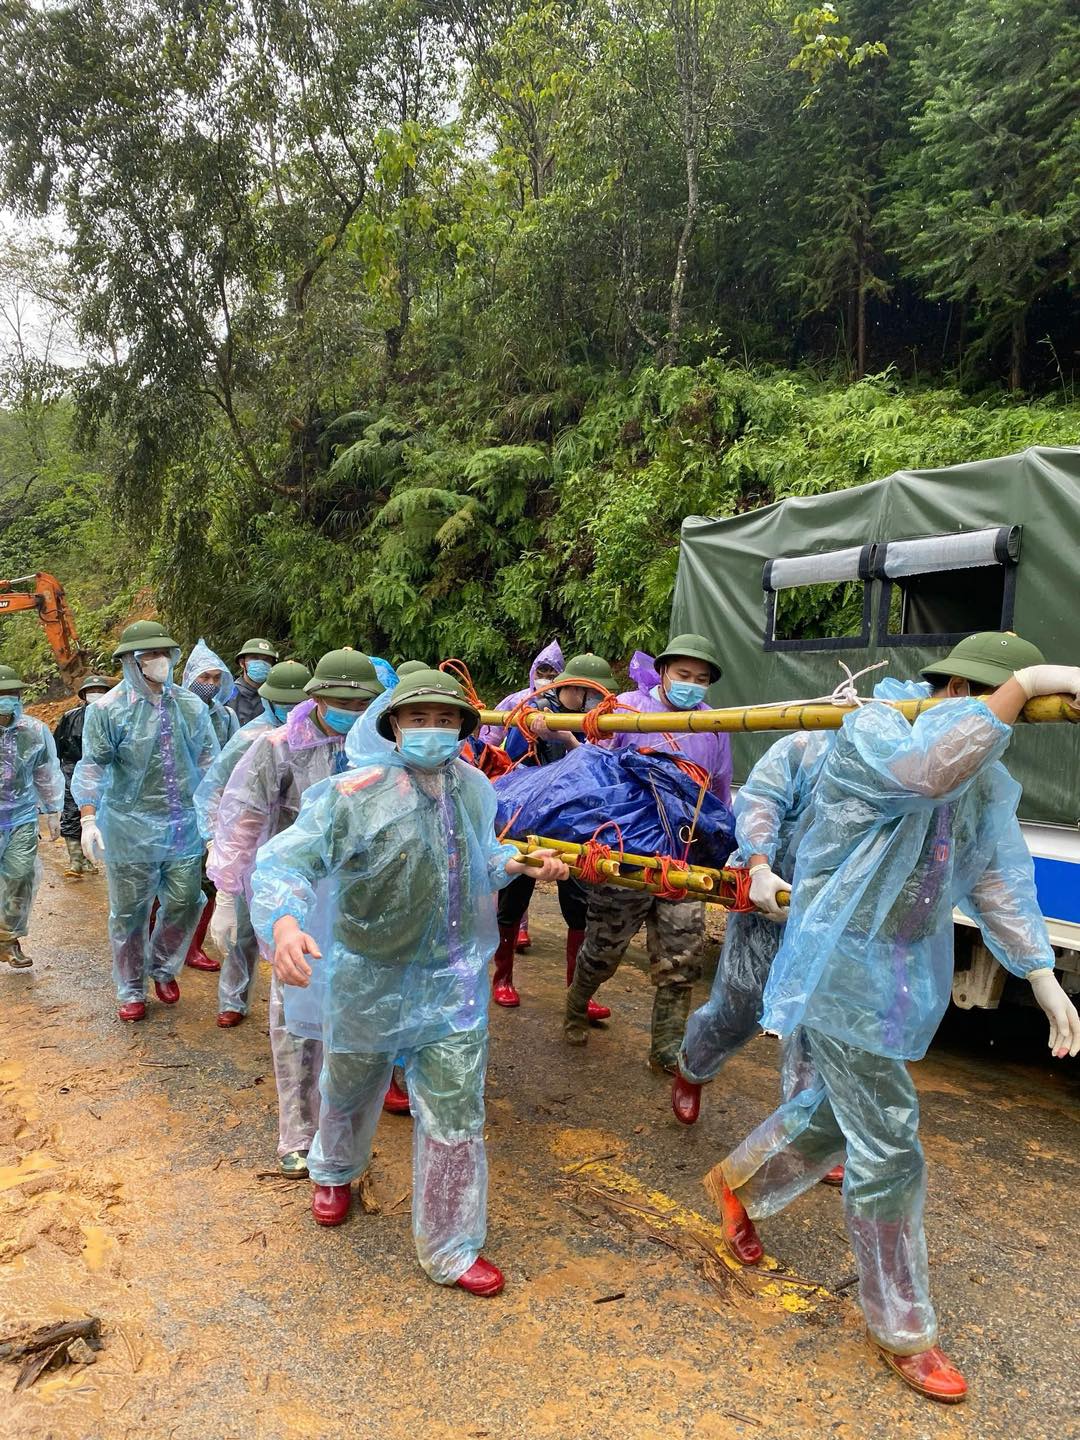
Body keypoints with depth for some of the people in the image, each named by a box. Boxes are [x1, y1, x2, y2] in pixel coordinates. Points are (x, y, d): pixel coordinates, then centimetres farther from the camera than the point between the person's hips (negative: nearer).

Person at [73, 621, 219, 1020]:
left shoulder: (192, 706, 4)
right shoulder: (108, 709, -8)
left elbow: (209, 762, 10)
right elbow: (92, 765, -9)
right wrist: (89, 818, -18)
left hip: (184, 829, 3)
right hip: (130, 831, -3)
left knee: (184, 906, 9)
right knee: (129, 914, 9)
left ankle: (163, 969, 36)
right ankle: (131, 991, 27)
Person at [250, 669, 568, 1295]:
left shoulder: (475, 789, -5)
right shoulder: (355, 795, -23)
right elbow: (285, 861, -28)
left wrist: (519, 864, -4)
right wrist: (284, 921, -47)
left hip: (454, 980, 3)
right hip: (371, 979, -2)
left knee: (457, 1114, 5)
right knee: (352, 1087, 25)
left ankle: (451, 1249, 27)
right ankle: (336, 1171, 60)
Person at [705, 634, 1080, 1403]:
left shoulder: (983, 775, 6)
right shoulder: (871, 731, -19)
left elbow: (1002, 875, 10)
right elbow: (923, 767, -43)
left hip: (904, 973, 9)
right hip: (844, 971, -8)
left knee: (838, 1110, 24)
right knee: (888, 1150, 1)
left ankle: (738, 1183, 50)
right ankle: (902, 1330, 21)